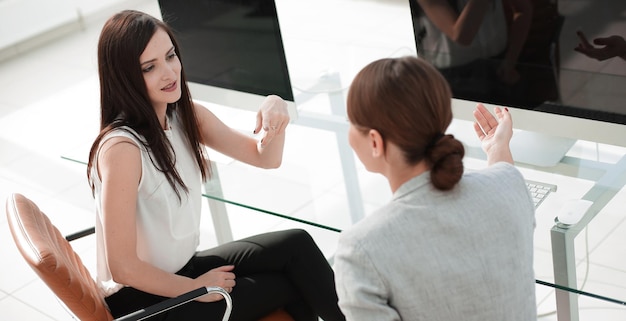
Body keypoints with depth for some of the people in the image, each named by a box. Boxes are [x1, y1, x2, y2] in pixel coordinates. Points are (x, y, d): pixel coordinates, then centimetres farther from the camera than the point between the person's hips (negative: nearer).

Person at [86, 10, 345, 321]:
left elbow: (266, 157, 2)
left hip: (183, 266, 7)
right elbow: (123, 267, -26)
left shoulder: (187, 114, -3)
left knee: (295, 246, -7)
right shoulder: (121, 148, -28)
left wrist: (274, 108, -20)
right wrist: (196, 288, -11)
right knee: (291, 284, -8)